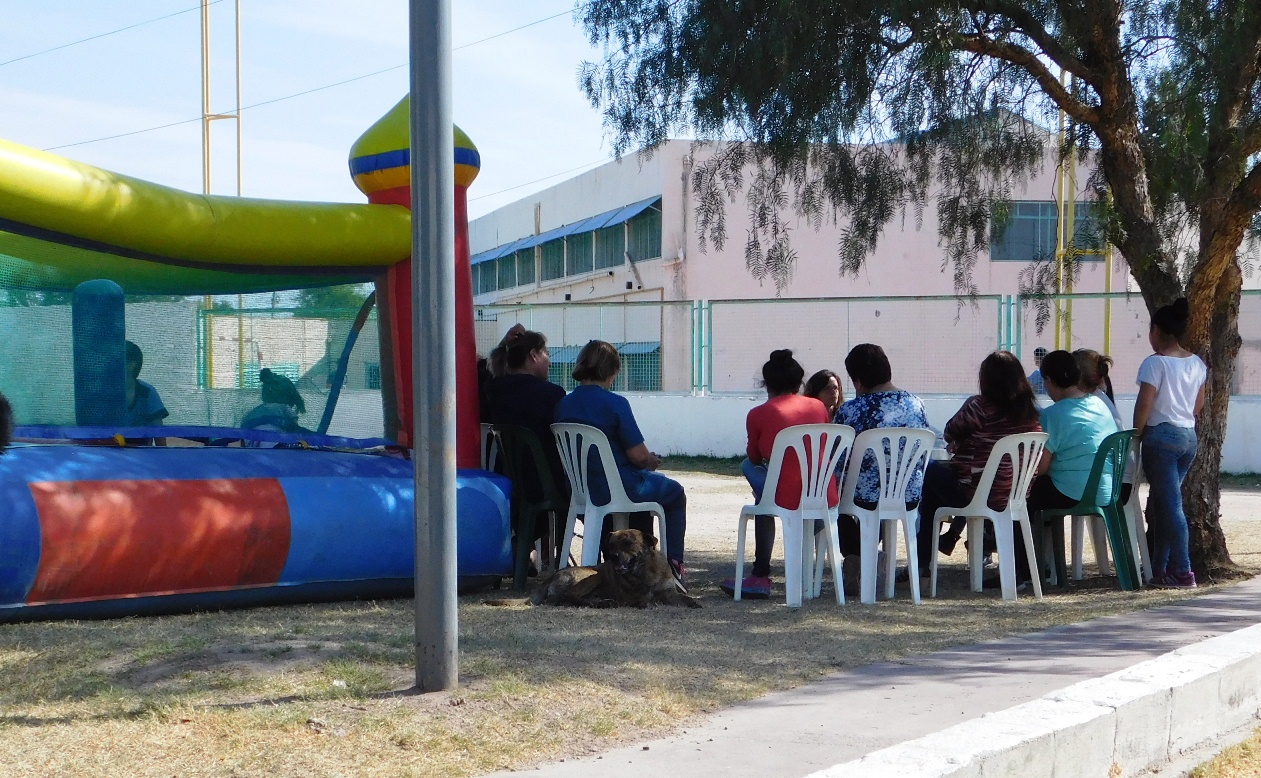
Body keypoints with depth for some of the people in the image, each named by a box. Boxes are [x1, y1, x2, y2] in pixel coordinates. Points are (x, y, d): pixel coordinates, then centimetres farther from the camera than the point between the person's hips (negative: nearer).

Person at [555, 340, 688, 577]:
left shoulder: (563, 405, -1)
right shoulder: (614, 403, -19)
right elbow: (638, 455, -19)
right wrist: (652, 461, 5)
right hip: (619, 489, -6)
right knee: (675, 493, 22)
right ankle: (673, 563, 20)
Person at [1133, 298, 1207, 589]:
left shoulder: (1155, 363, -13)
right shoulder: (1197, 364, 9)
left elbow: (1144, 404, -16)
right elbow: (1198, 406, 15)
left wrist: (1137, 433, -4)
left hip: (1161, 436, -7)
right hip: (1189, 437, 7)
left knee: (1170, 505, -6)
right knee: (1162, 504, 14)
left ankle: (1183, 572, -9)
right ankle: (1160, 569, 16)